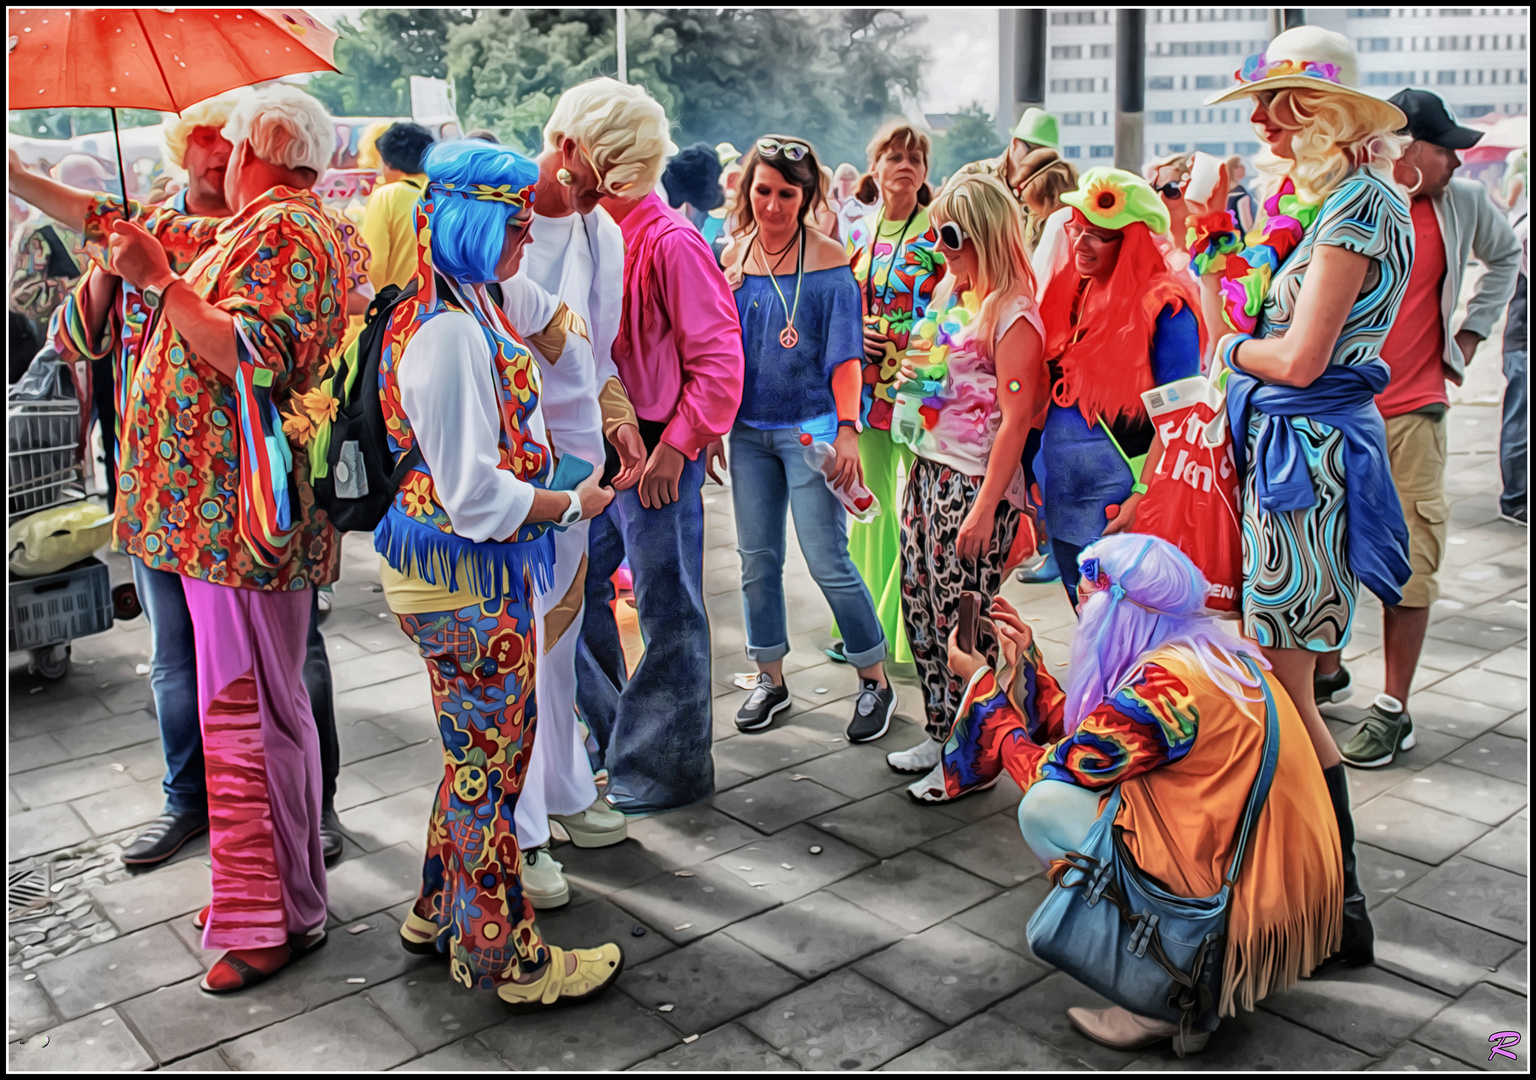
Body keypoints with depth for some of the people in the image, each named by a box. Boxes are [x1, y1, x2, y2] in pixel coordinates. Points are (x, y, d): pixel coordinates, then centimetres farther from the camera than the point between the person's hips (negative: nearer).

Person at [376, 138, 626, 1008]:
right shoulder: (450, 333, -22)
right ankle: (505, 955, 19)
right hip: (470, 583, -10)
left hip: (471, 574, 10)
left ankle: (442, 912, 37)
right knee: (491, 755, 3)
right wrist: (573, 505, -11)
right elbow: (475, 490, -22)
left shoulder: (464, 314, 11)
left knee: (478, 749, 21)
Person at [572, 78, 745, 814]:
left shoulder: (670, 242, -15)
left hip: (655, 455, -8)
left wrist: (676, 447, -19)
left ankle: (667, 767, 18)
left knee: (667, 613, 3)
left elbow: (719, 363, -17)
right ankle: (605, 732, 34)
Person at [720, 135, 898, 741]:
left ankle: (875, 681, 12)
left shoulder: (828, 259, -7)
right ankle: (770, 679, 24)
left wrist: (847, 430, -21)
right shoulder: (733, 255, 7)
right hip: (748, 429, 5)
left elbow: (845, 355, -10)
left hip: (810, 428, -5)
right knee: (757, 557, 10)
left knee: (828, 562, -5)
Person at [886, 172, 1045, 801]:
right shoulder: (948, 293, 13)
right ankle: (939, 733, 28)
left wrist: (985, 508, -20)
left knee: (962, 619, -2)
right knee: (921, 606, 13)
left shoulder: (1011, 313, -14)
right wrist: (910, 369, 4)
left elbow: (1017, 417, -17)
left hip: (975, 482, -9)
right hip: (928, 471, 9)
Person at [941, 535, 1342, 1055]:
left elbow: (1055, 771, -9)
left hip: (1241, 907, -10)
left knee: (1045, 807, -11)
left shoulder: (1165, 686, -22)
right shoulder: (1211, 649, 6)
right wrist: (1026, 662, 17)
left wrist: (982, 679, 2)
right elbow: (1087, 740, 12)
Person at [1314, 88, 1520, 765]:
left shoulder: (1463, 203, 5)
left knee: (1409, 562, -1)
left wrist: (1472, 330, 15)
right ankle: (1325, 672, 31)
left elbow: (1506, 256, 25)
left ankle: (1393, 710, 10)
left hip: (1412, 413, 1)